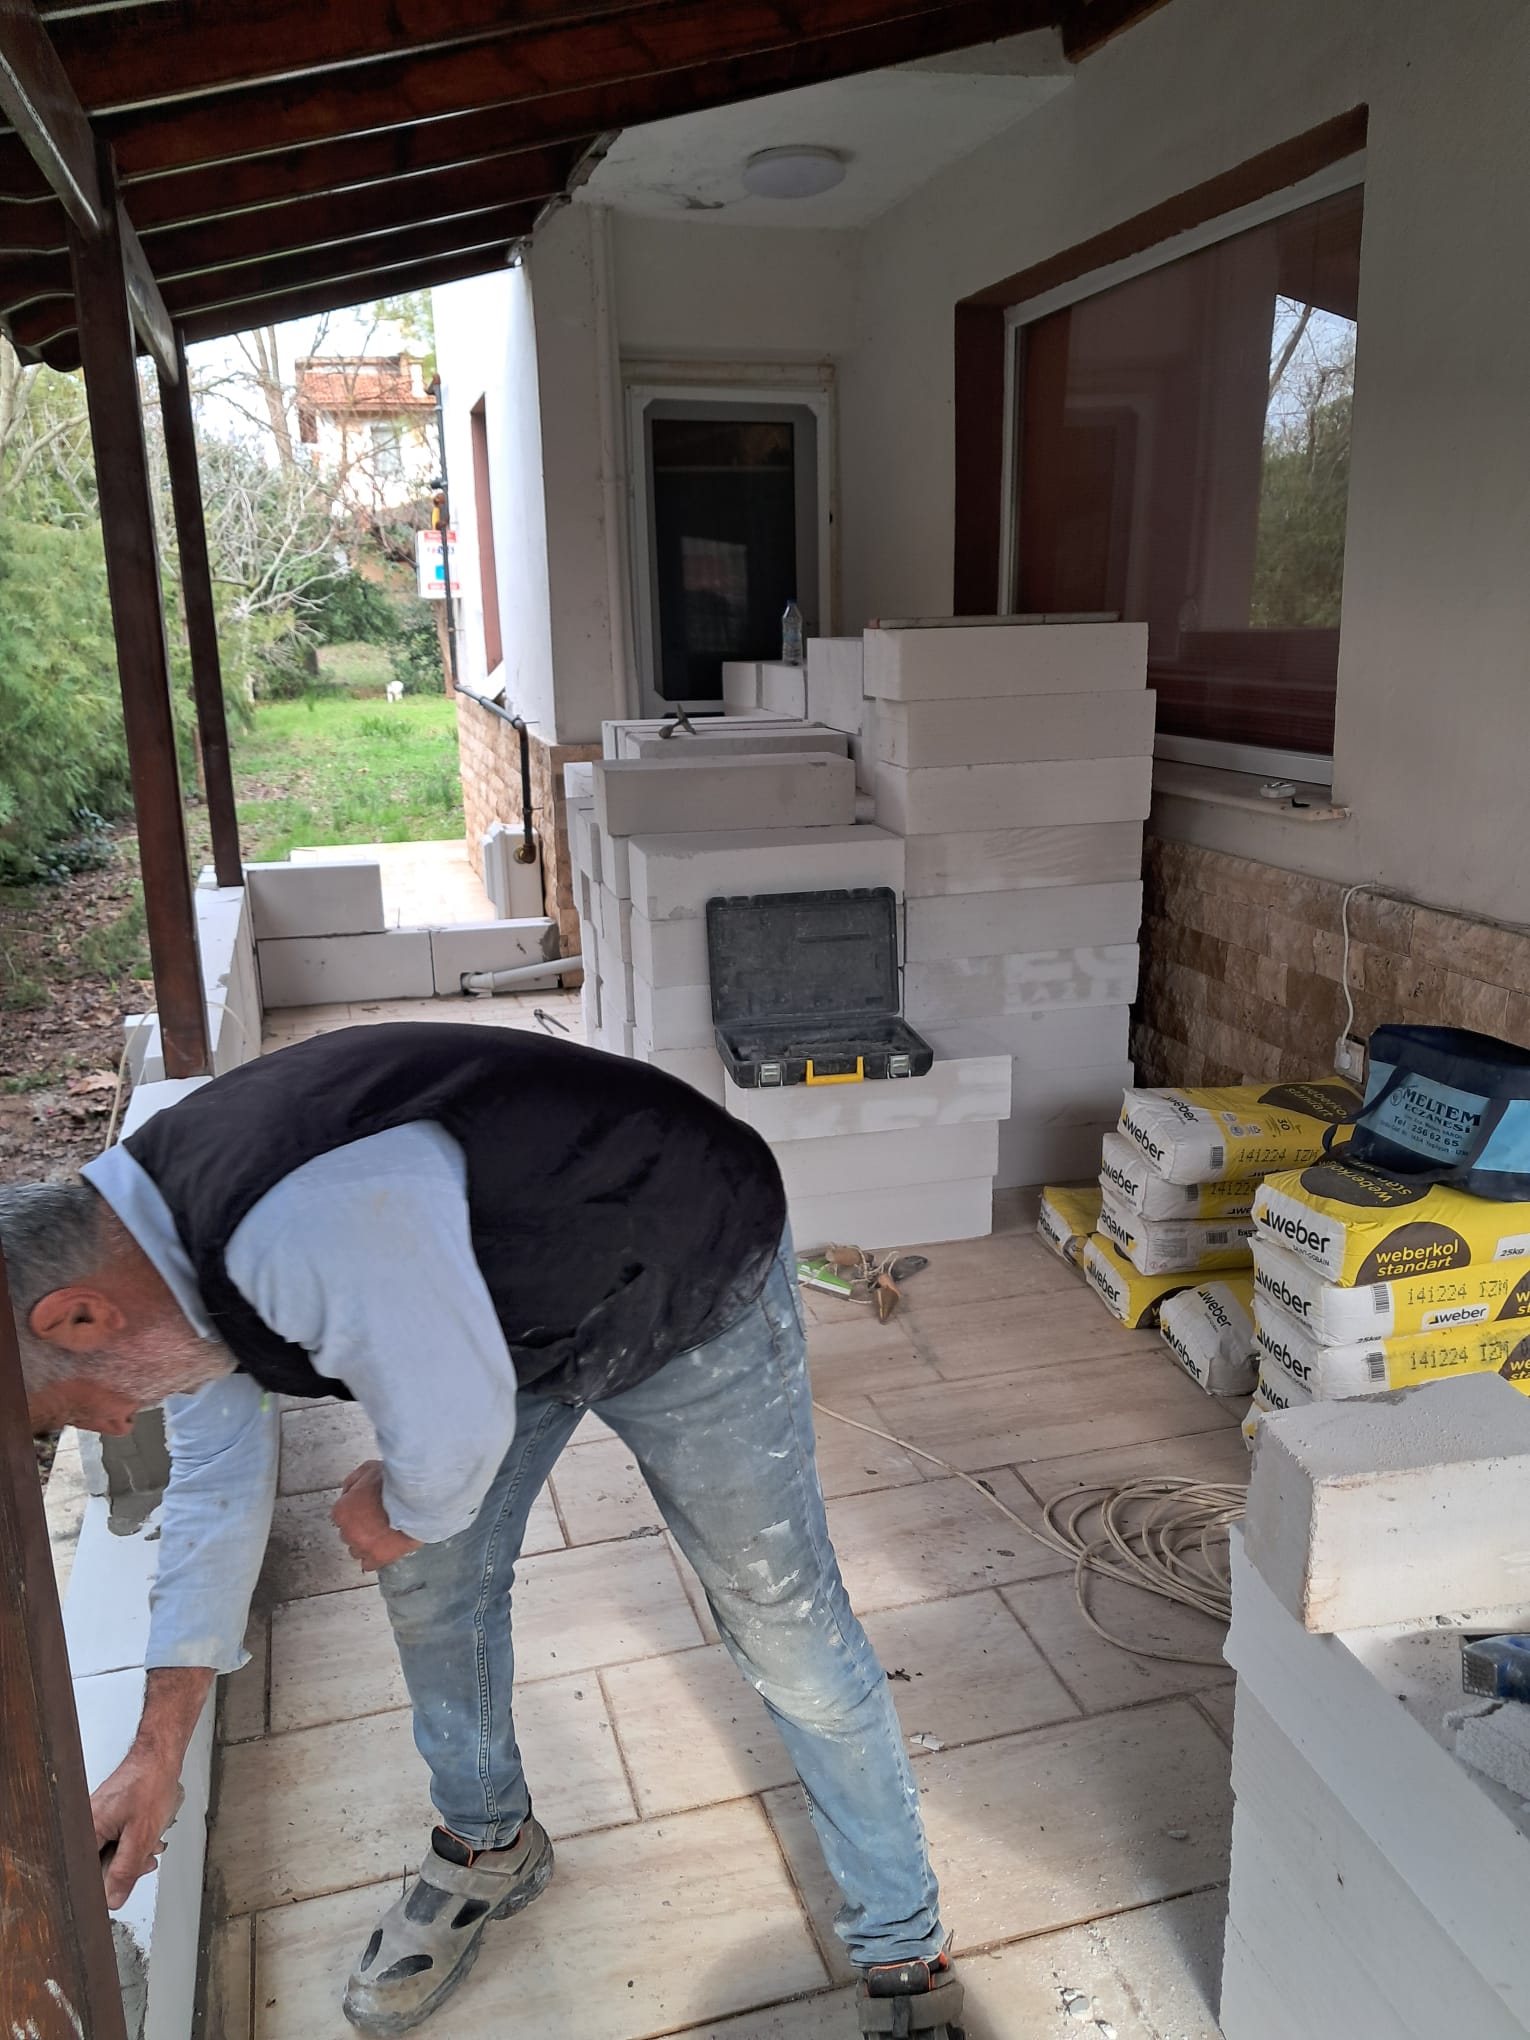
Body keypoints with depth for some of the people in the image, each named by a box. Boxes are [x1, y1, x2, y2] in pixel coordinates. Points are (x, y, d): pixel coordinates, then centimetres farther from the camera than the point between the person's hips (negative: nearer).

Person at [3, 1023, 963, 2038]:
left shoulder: (307, 1227, -41)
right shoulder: (159, 1230, -8)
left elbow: (456, 1431, -28)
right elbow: (216, 1477, 5)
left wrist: (398, 1514, -3)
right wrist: (158, 1753, 12)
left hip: (691, 1290, -8)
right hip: (518, 1304, 8)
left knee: (788, 1634, 0)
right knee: (432, 1583, 13)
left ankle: (902, 1944, 23)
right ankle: (491, 1847, 40)